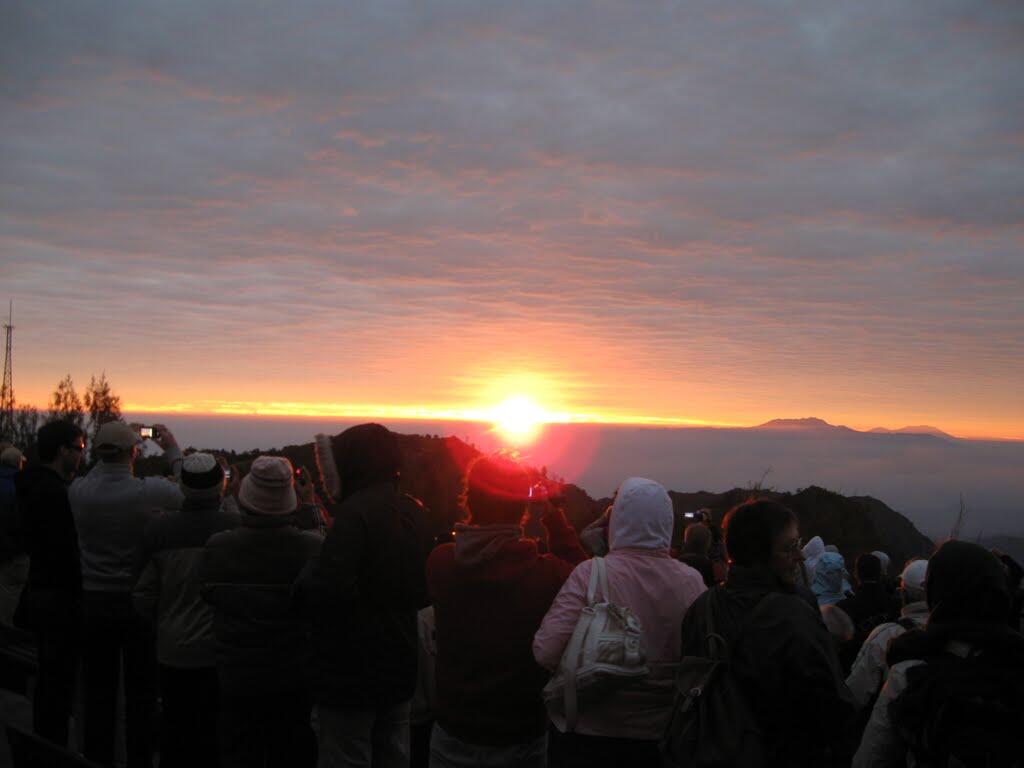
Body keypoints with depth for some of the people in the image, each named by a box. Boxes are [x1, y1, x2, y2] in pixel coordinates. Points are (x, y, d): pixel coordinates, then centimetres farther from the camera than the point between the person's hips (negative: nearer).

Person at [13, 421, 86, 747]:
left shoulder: (34, 484, 9)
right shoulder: (53, 491, -21)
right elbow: (65, 551, -23)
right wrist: (78, 596, -16)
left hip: (39, 593, 10)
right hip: (58, 597, -10)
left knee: (48, 676, 20)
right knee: (60, 679, -1)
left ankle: (43, 748, 32)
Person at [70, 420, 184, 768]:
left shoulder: (77, 491, -10)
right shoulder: (151, 491, -18)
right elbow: (188, 494, 1)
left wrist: (107, 454, 13)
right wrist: (173, 451, 7)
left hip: (93, 602, 3)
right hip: (138, 602, -2)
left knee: (98, 690, 14)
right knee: (141, 693, 10)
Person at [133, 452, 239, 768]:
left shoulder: (158, 529, -7)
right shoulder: (237, 528, -16)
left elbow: (143, 597, 0)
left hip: (172, 650, 3)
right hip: (219, 650, -2)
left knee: (175, 730, 17)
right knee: (214, 735, 9)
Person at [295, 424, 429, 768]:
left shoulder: (355, 511, -20)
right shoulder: (414, 511, 6)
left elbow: (330, 588, -28)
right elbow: (424, 591, 15)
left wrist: (302, 586, -9)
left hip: (352, 670, -8)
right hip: (400, 665, 8)